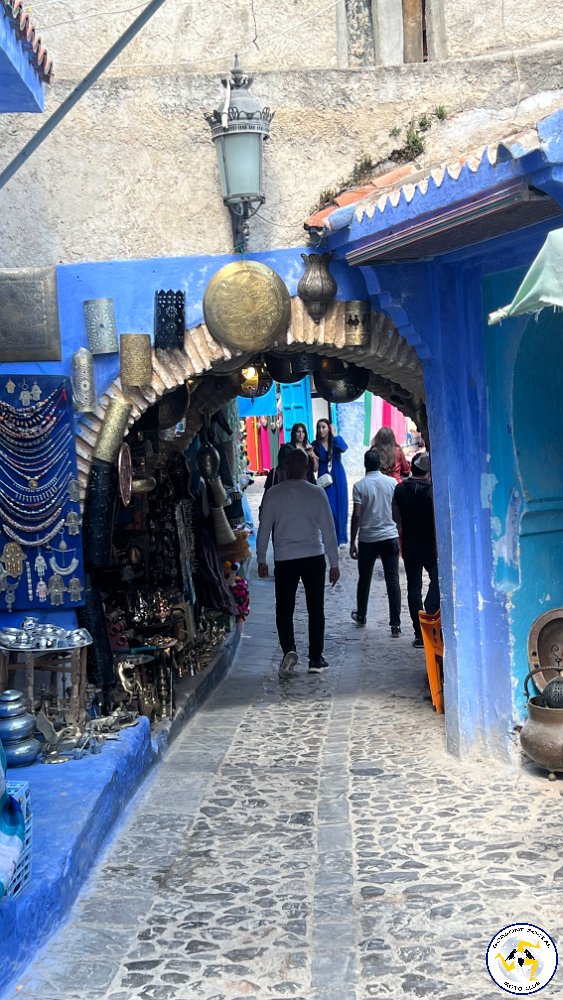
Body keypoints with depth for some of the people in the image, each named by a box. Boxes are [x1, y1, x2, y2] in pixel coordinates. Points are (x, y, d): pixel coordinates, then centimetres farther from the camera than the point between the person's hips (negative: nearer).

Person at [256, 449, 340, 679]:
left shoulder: (273, 494, -2)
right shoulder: (317, 493, -3)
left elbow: (264, 529, 1)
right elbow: (328, 530, -1)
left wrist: (261, 560, 12)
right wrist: (334, 563, 6)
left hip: (284, 559, 0)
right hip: (314, 558, 0)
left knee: (284, 609, 8)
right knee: (316, 609, 10)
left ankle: (289, 650, -14)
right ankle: (316, 659, 13)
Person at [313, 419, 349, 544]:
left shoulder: (335, 441, 1)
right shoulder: (316, 445, 1)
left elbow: (344, 448, -23)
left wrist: (334, 434, -16)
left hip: (338, 478, 0)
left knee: (340, 507, 4)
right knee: (328, 508, -5)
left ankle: (340, 537, 14)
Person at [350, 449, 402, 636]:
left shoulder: (360, 486, -6)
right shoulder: (392, 482, 0)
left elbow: (356, 515, -9)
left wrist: (352, 542, -3)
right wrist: (398, 534, 16)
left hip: (367, 539, -1)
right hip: (390, 537, 1)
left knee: (364, 579, 17)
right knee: (392, 581, -1)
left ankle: (361, 616, 34)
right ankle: (395, 624, -6)